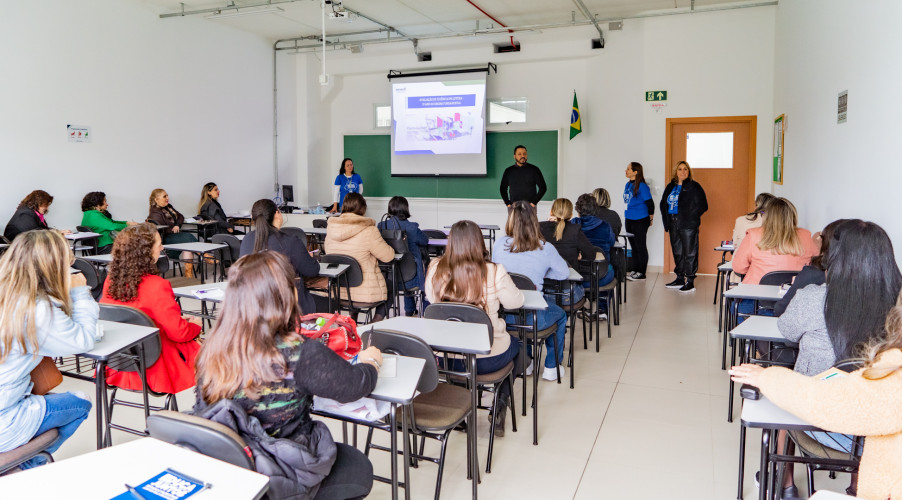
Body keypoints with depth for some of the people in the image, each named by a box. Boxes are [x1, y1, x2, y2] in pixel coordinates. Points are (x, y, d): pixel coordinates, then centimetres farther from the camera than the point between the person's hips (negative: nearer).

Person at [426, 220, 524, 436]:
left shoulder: (435, 270, -10)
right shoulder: (494, 272, -19)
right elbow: (515, 302, -3)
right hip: (487, 359, -3)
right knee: (515, 343, 30)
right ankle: (500, 407, 32)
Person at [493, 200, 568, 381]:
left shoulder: (499, 244, -5)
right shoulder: (545, 249, -10)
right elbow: (564, 273, 5)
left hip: (503, 315, 4)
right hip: (532, 319, -3)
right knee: (560, 314, 31)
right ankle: (551, 367, 39)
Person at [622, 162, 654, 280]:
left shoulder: (642, 186, -15)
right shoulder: (628, 185, 9)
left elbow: (649, 203, -12)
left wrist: (650, 218, -4)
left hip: (640, 221, -8)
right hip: (629, 219, 8)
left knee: (640, 246, 0)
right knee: (633, 246, 14)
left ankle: (641, 273, 8)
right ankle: (634, 270, 23)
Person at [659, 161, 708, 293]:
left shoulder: (694, 187, -5)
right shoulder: (670, 187, 13)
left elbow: (702, 206, -9)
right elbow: (663, 204, 20)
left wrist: (689, 217, -14)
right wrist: (666, 222, 10)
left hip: (688, 226, -6)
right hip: (673, 225, 7)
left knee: (690, 253, -3)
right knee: (677, 252, 14)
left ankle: (690, 282, 1)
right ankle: (680, 279, 25)